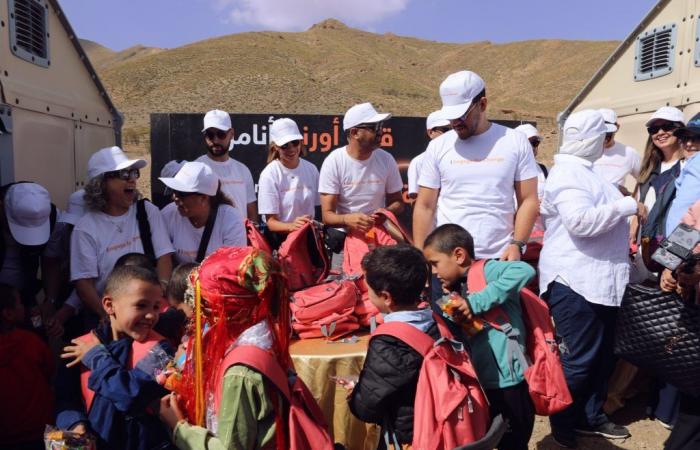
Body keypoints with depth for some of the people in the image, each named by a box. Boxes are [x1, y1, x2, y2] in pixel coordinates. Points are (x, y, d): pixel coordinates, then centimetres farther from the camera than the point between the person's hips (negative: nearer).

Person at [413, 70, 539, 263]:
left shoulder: (515, 142, 1)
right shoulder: (438, 146, 2)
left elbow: (528, 200, 1)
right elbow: (425, 206, 3)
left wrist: (517, 244, -11)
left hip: (500, 259, 0)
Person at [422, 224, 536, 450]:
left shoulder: (487, 270, -14)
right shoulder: (457, 288, 8)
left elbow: (524, 271, -33)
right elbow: (454, 336, 7)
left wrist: (476, 303, -29)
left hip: (508, 384, -8)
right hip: (478, 383, 8)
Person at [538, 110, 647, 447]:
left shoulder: (581, 171, 19)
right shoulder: (568, 174, -15)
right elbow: (581, 221, -27)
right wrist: (627, 205, -18)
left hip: (598, 279, 10)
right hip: (575, 282, -10)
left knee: (602, 355, 16)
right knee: (580, 359, -2)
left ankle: (591, 416, 30)